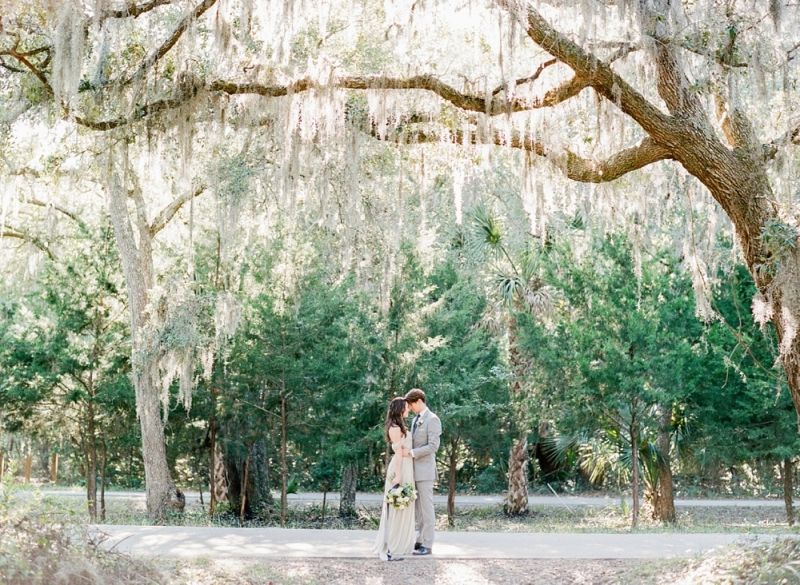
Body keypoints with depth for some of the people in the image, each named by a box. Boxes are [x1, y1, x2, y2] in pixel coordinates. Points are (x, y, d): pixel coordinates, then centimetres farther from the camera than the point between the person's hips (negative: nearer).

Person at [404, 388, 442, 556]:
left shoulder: (432, 419, -11)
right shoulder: (416, 420, 17)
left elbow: (433, 446, -19)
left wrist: (412, 453, -22)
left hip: (425, 470, -9)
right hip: (415, 470, 9)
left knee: (426, 507, -5)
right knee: (419, 508, 11)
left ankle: (427, 545, -1)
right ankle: (420, 540, 17)